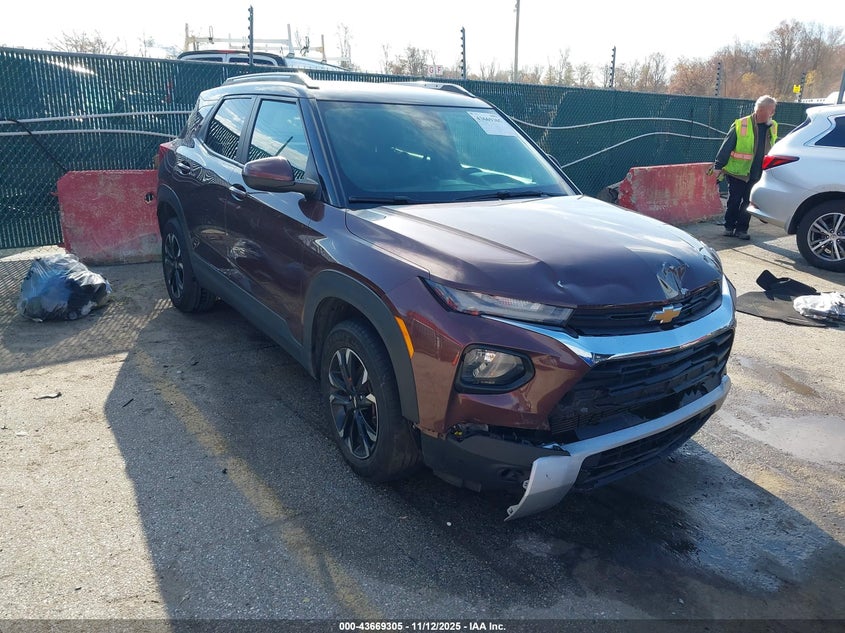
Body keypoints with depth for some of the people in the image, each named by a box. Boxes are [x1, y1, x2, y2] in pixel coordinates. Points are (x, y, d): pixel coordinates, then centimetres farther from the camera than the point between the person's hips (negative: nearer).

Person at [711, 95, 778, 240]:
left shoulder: (772, 127, 7)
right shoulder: (741, 125, -11)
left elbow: (771, 150, 16)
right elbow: (726, 147, -10)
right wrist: (718, 166, -13)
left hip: (756, 174, 4)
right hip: (737, 171, -4)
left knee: (749, 202, 6)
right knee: (734, 201, 5)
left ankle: (741, 229, 15)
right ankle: (729, 227, 19)